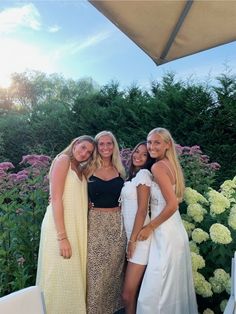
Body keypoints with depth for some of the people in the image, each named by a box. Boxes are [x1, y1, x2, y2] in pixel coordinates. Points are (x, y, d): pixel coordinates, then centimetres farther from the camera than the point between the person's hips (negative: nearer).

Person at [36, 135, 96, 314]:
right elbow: (56, 199, -16)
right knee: (61, 277, 3)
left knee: (74, 276, 16)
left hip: (77, 227, 8)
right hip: (61, 227, -8)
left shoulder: (81, 170, 17)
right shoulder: (63, 160, -7)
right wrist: (62, 237, -21)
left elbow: (80, 201, 11)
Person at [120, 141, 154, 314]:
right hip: (129, 234, 8)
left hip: (138, 236, -8)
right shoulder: (133, 175, 17)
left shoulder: (143, 173, -10)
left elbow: (142, 209, -15)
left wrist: (133, 240, -14)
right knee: (132, 291, 15)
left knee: (128, 294, -4)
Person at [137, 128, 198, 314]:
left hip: (166, 234, -9)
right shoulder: (170, 164, 10)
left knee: (155, 290, 5)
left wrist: (149, 227, -12)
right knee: (174, 286, 21)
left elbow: (172, 205, -23)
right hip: (175, 230, 9)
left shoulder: (158, 167, -17)